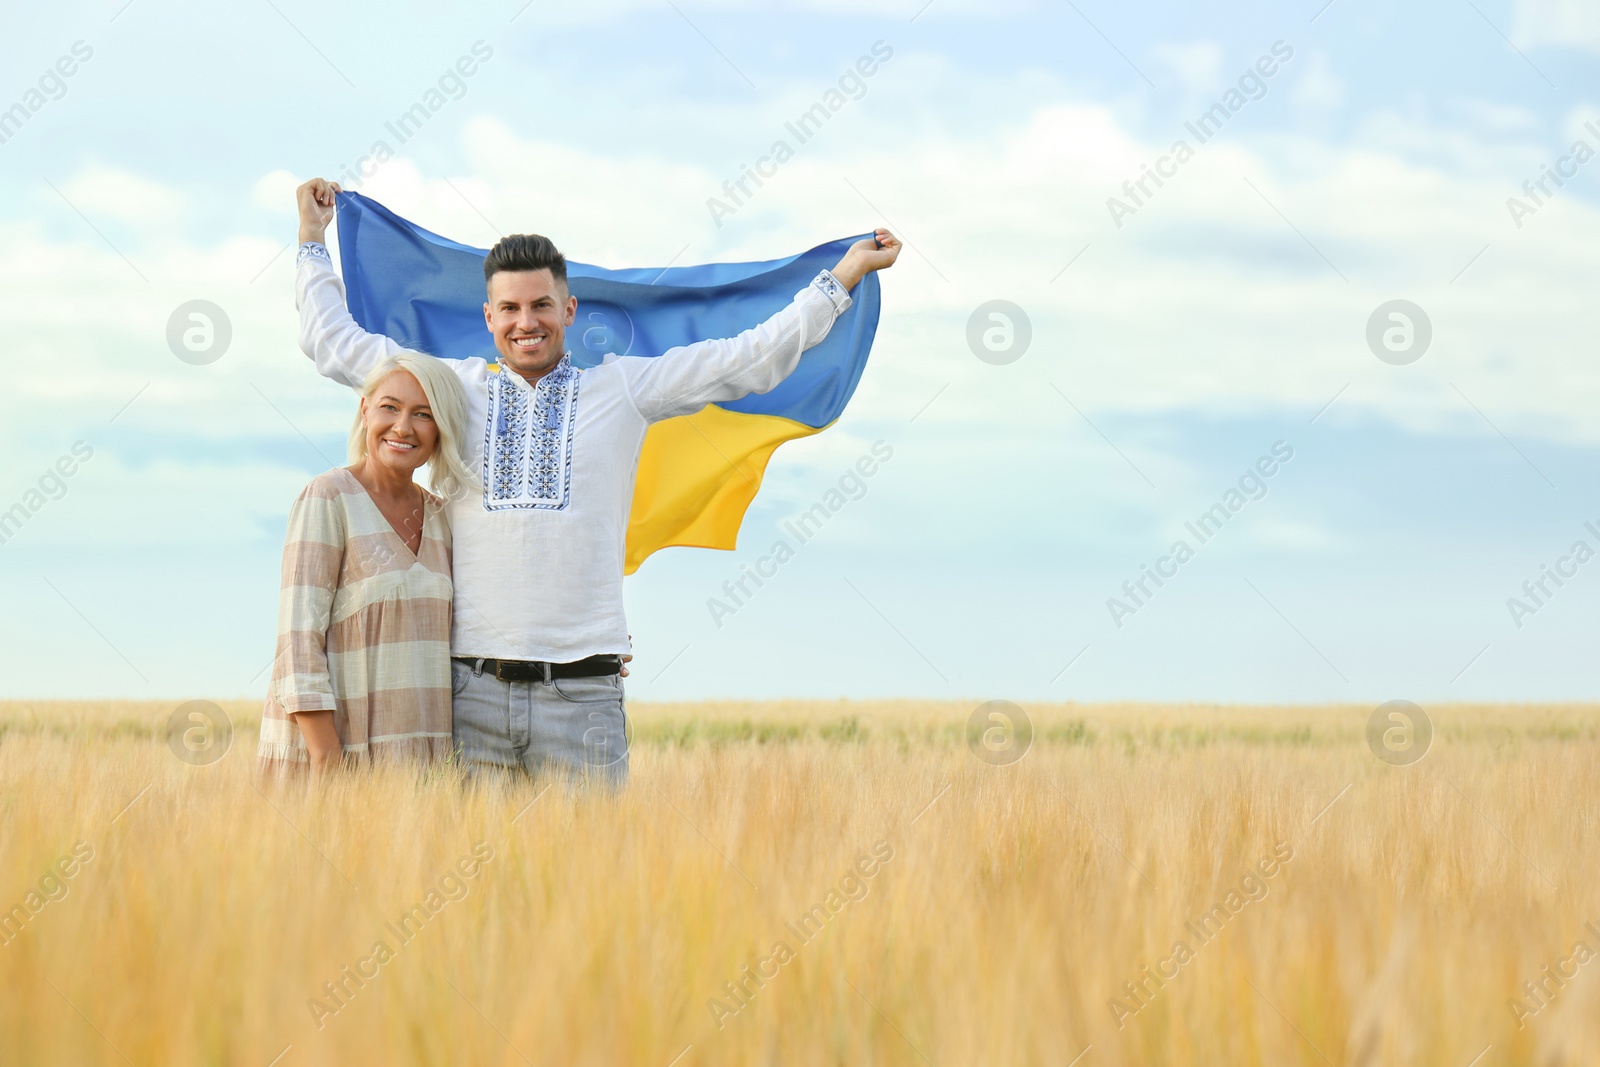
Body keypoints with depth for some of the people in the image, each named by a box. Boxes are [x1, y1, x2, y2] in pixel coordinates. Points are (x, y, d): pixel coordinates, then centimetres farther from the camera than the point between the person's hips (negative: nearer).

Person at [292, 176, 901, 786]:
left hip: (581, 690, 0)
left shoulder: (622, 390, 11)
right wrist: (313, 238, 30)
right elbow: (336, 344, 23)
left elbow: (753, 357, 15)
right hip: (471, 688, 1)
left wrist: (846, 273, 17)